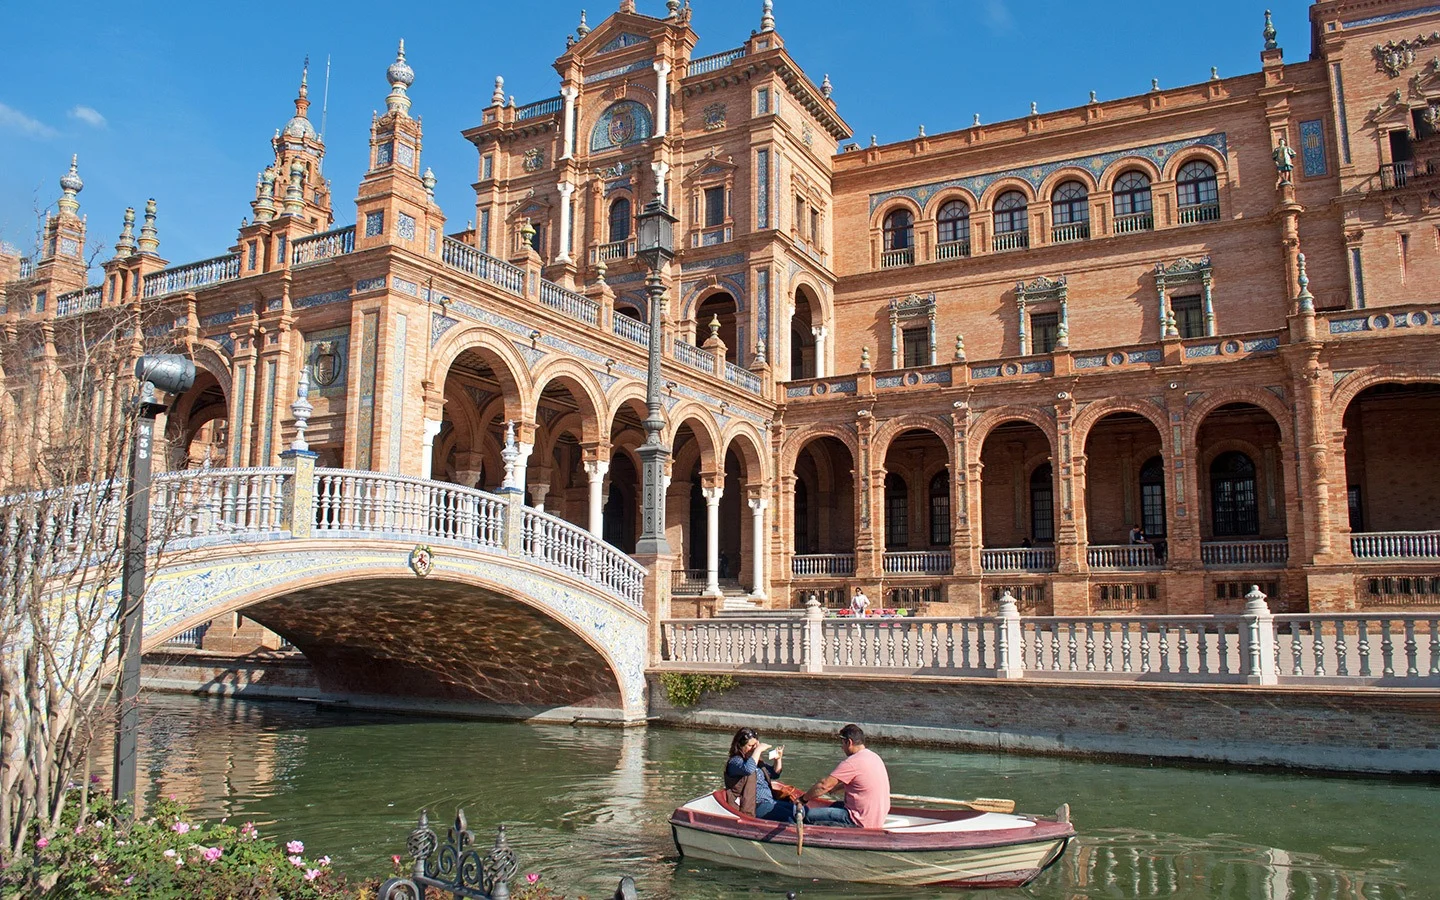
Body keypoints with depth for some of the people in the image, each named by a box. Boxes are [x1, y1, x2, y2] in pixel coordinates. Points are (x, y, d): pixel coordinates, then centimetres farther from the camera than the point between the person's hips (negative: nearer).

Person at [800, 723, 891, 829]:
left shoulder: (852, 762, -18)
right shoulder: (874, 756, 10)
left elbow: (824, 785, -18)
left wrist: (803, 799, -7)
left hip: (861, 822, -10)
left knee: (807, 815, -9)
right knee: (837, 805, 33)